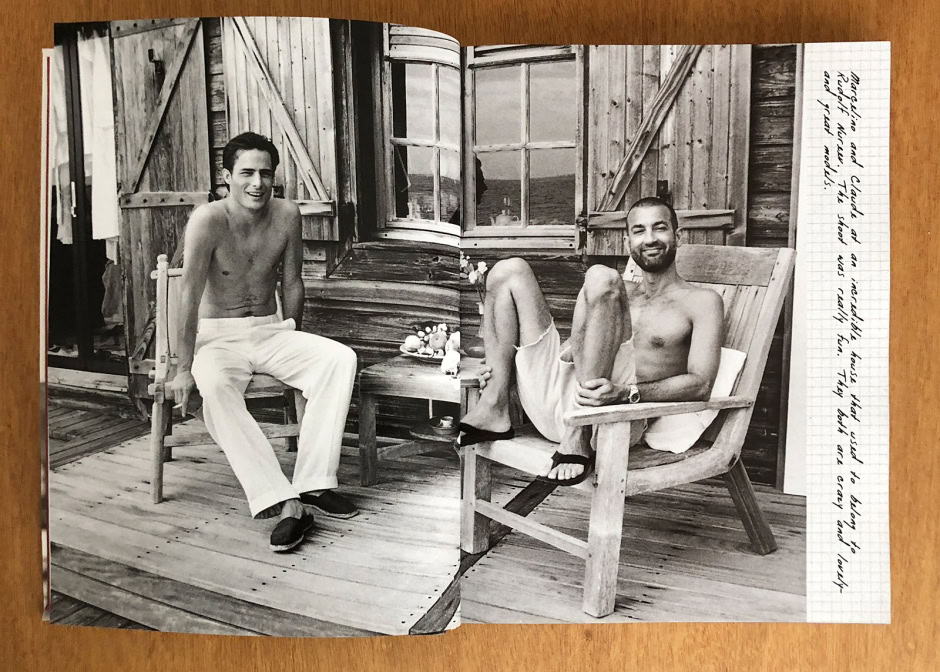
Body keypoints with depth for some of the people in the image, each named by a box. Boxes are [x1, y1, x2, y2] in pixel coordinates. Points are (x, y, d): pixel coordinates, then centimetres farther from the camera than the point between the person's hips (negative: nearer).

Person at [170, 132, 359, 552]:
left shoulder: (287, 215, -2)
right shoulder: (208, 220, -15)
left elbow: (292, 284, 7)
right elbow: (191, 296, -18)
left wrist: (292, 343, 13)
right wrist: (184, 368, -19)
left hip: (271, 331, 4)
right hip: (219, 336, -3)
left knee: (340, 358, -21)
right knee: (213, 387, -36)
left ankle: (313, 483, -21)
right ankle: (287, 504, -39)